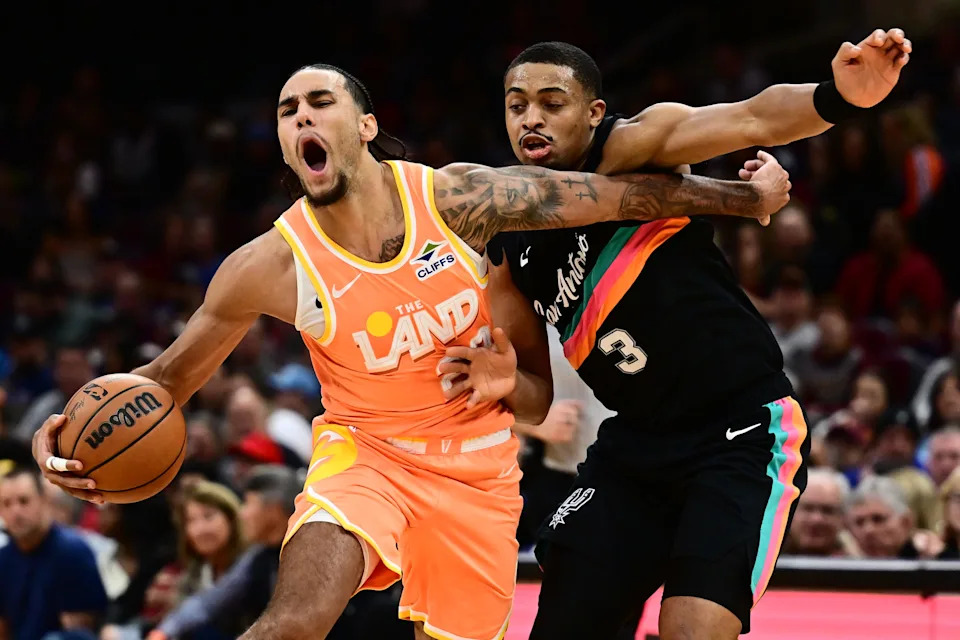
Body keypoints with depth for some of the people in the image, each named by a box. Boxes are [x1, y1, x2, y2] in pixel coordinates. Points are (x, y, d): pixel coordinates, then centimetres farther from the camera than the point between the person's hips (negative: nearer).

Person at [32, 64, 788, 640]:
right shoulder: (269, 267, -14)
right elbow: (173, 373, -2)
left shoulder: (451, 196, -14)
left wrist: (744, 195, 0)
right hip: (366, 451, -2)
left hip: (477, 466, 2)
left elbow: (613, 192, -7)